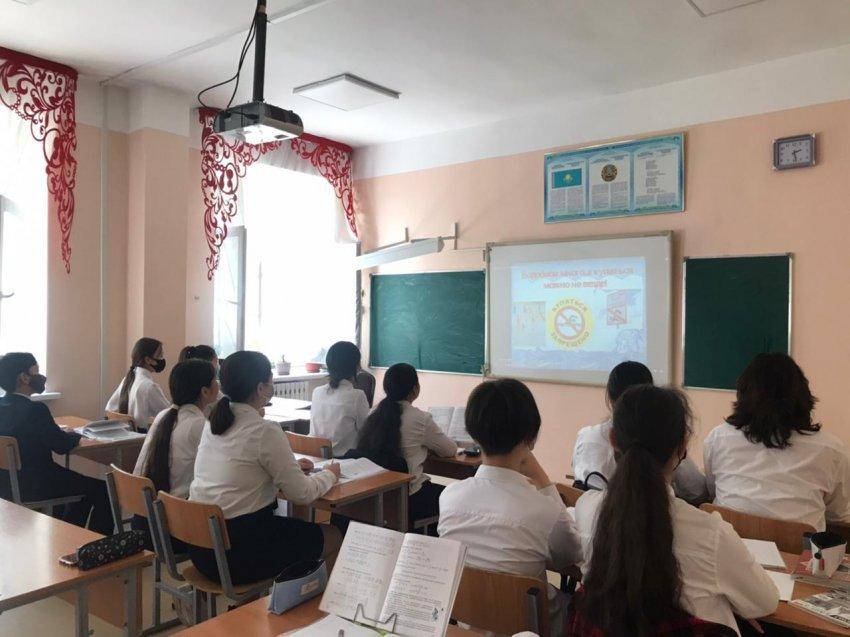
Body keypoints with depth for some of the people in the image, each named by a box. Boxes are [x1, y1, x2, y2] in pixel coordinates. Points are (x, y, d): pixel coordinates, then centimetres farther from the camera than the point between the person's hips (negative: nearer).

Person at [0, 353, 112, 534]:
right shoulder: (34, 410, -23)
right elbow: (62, 445, -17)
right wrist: (75, 435, 4)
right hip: (33, 488, -9)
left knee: (78, 481, 28)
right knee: (104, 490, 0)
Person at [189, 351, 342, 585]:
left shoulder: (213, 423, 5)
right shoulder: (265, 431, -18)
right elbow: (302, 494, -12)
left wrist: (291, 467, 16)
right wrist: (329, 475, 7)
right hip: (239, 552, -8)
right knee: (333, 537, 8)